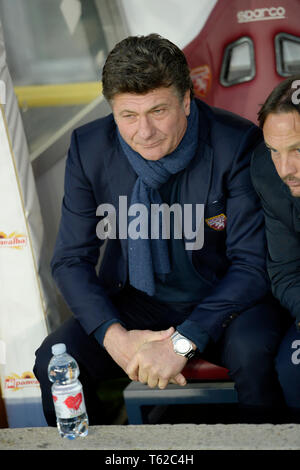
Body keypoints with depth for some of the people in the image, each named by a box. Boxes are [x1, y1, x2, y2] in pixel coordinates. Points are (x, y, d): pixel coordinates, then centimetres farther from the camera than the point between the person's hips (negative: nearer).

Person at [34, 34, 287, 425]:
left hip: (223, 300, -2)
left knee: (253, 352, -33)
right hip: (133, 301, 3)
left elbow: (253, 265, -16)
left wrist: (182, 342, -27)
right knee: (54, 362, -21)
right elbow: (71, 260, -3)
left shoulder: (238, 144, -18)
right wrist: (114, 336, -21)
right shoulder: (89, 149, -9)